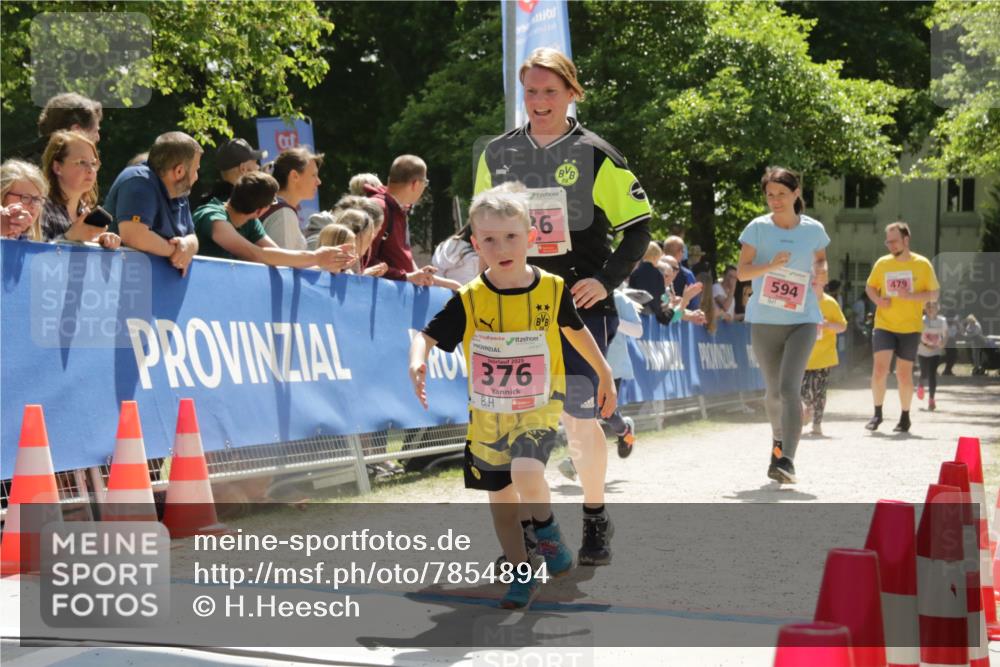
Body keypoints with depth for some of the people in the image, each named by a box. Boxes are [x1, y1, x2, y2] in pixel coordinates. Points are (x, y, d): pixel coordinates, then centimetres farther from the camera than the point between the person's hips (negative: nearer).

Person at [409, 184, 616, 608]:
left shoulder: (552, 289, -10)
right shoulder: (468, 300, -12)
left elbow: (575, 329, 8)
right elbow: (427, 336, -11)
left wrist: (605, 374, 17)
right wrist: (417, 363, -34)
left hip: (539, 406, -2)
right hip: (487, 414, 2)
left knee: (527, 474, -28)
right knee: (500, 496, 12)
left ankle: (546, 526, 5)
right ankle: (522, 576, 30)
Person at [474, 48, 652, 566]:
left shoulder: (595, 154, -3)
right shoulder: (497, 154, 8)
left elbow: (638, 224, 0)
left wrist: (607, 280, -11)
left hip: (580, 307, -3)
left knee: (579, 418, -7)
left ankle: (595, 521, 15)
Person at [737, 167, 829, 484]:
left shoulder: (813, 229, 1)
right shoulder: (758, 228, -3)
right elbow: (741, 271, -6)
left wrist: (821, 271, -3)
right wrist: (770, 265, -23)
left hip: (802, 320, -1)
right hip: (764, 321, 1)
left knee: (789, 388, -18)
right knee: (774, 391, 12)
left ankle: (785, 461, -22)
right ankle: (779, 439, 41)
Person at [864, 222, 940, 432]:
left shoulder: (922, 264, -3)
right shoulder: (882, 263, 3)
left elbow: (934, 295, -2)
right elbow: (870, 287, 16)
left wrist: (910, 296, -19)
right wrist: (877, 299, -6)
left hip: (910, 328, -1)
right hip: (884, 325, 1)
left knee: (904, 374, 5)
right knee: (879, 370, -11)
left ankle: (905, 416, 22)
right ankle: (877, 413, 4)